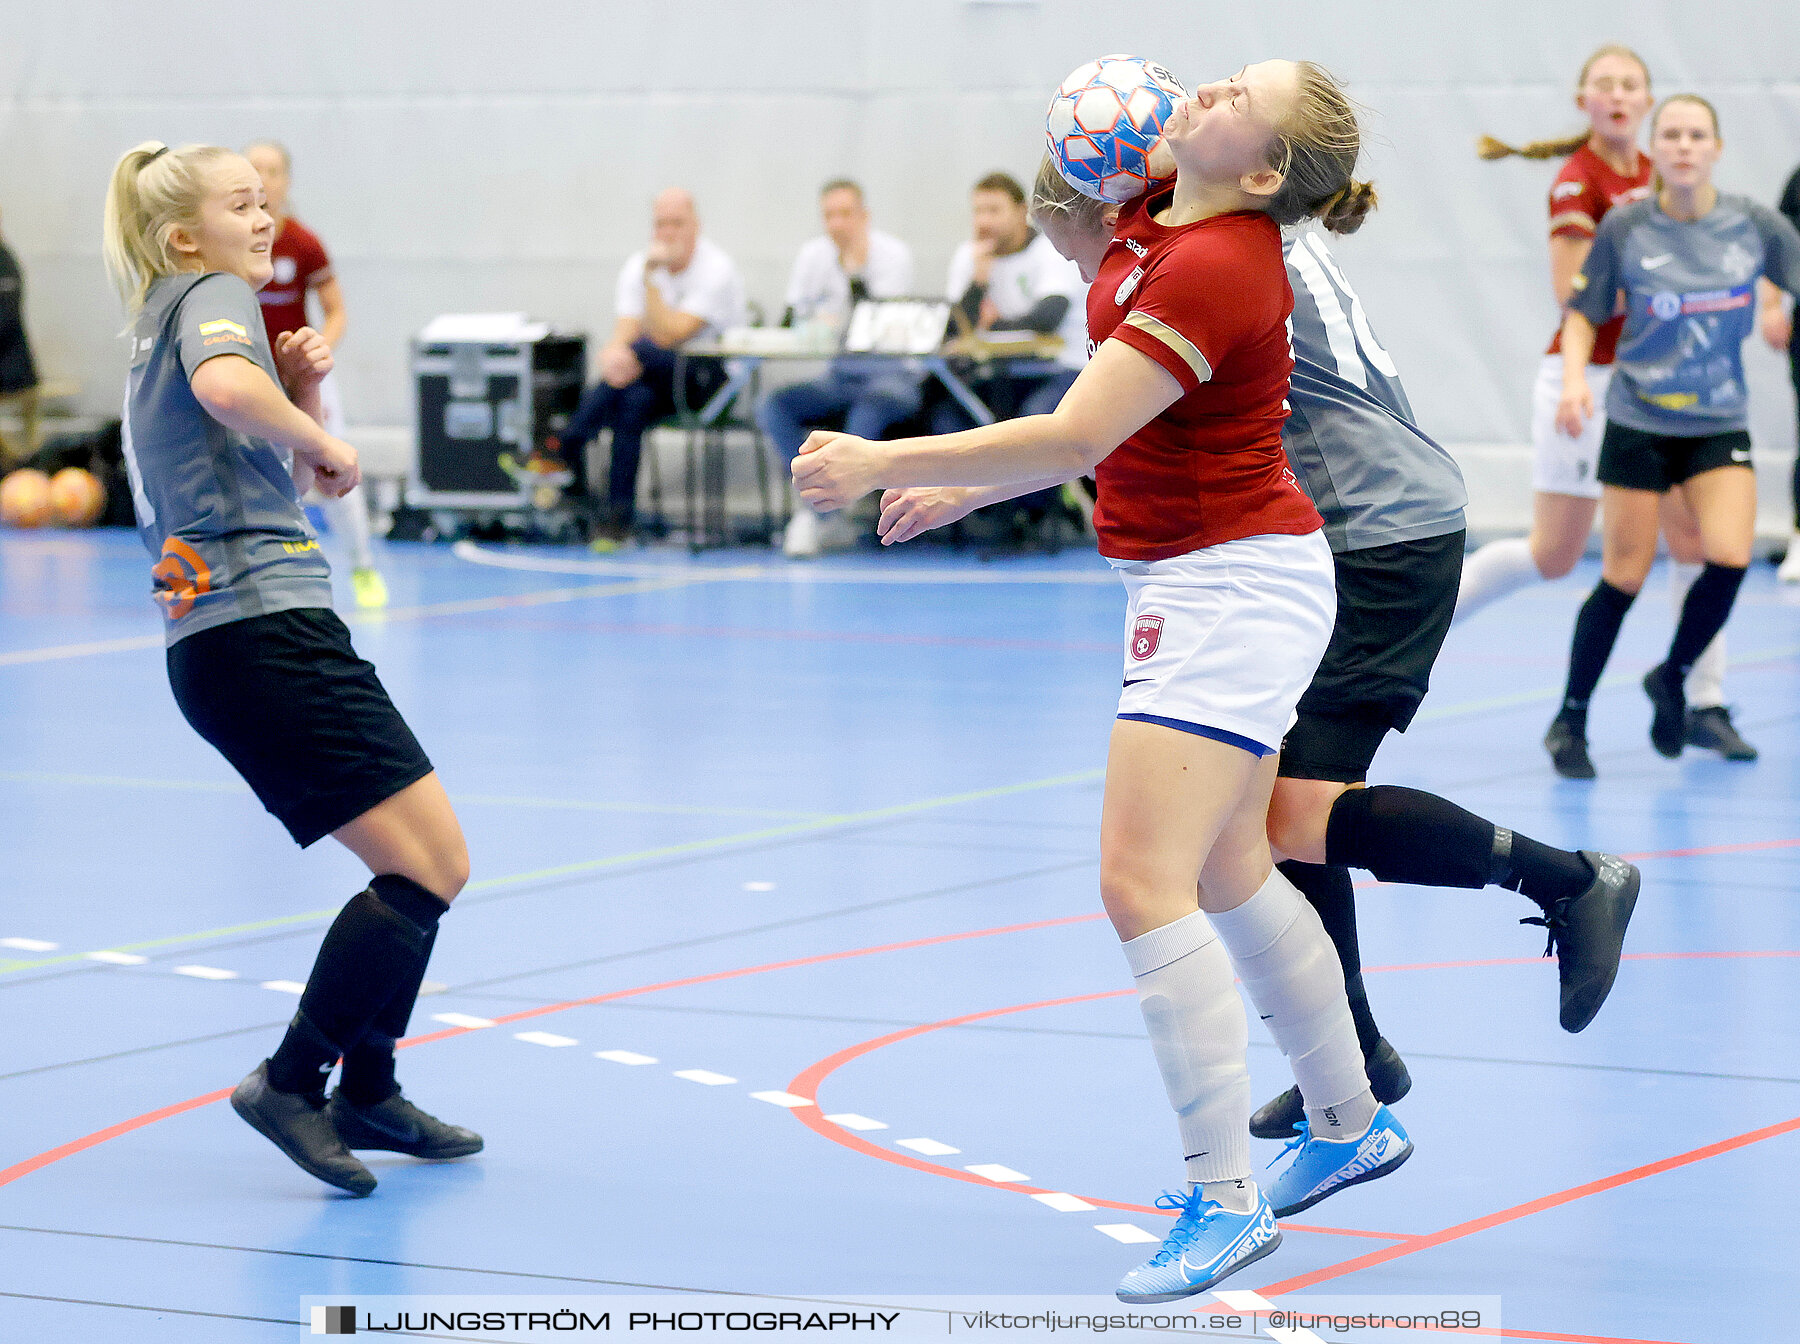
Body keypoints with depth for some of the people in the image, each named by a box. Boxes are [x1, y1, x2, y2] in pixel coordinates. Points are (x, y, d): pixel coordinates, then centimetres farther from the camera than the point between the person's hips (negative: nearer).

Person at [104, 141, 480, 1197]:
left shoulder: (171, 321, 25)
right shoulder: (214, 296, -4)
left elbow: (288, 478, 30)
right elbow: (225, 386, -31)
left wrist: (303, 390, 13)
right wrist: (320, 438, -15)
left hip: (220, 651, 10)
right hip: (267, 628, -10)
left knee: (423, 871, 16)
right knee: (433, 867, -11)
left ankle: (367, 1090, 23)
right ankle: (293, 1080, -9)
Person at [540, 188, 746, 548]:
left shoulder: (716, 270, -15)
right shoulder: (638, 265, 3)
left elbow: (668, 336, -25)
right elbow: (624, 331, -11)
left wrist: (650, 278, -28)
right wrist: (613, 352, -37)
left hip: (712, 377, -5)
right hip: (655, 378, 5)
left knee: (641, 350, -34)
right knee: (632, 400, -33)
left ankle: (566, 450, -34)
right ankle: (617, 515, -35)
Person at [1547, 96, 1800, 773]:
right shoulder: (1624, 228, -7)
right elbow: (1583, 314, 2)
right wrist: (1574, 380, -14)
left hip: (1720, 425, 2)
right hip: (1638, 424, -1)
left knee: (1728, 557, -17)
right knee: (1624, 577, -1)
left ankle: (1672, 676, 10)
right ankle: (1570, 718, 16)